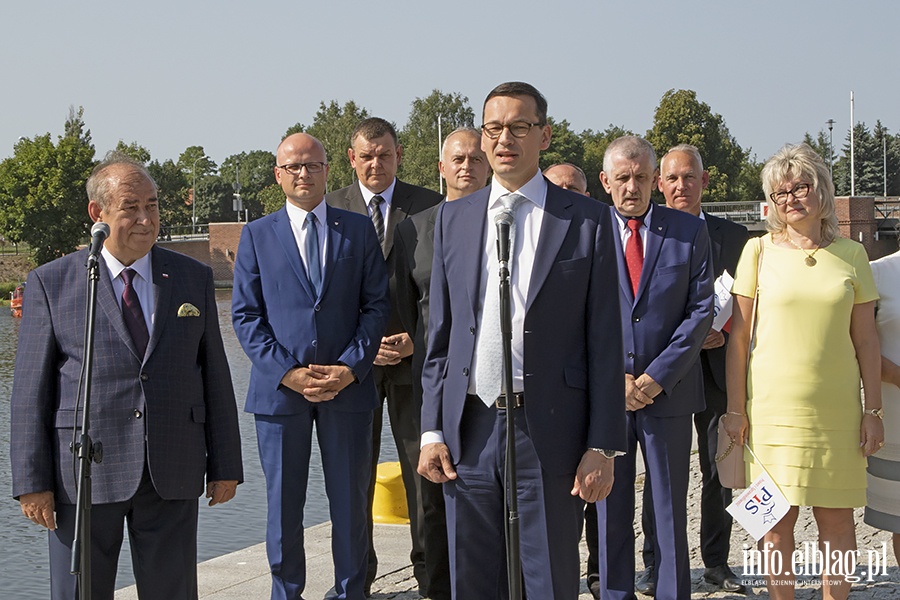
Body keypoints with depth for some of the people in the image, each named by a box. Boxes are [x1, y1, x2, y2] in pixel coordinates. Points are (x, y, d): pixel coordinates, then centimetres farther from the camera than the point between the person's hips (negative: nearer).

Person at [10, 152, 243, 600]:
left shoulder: (194, 279, 7)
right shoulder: (51, 284, 0)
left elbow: (215, 377, 9)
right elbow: (31, 392, -1)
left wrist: (225, 466, 7)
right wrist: (32, 482, -6)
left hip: (172, 477, 2)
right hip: (84, 476, -2)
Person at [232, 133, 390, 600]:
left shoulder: (358, 230, 7)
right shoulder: (257, 235, 7)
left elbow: (376, 304, 3)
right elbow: (245, 314, 2)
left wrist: (351, 367, -10)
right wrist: (287, 371, -11)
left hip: (347, 387, 0)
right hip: (279, 388, 0)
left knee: (350, 503, 8)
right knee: (283, 504, 7)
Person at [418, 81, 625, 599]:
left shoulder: (587, 220, 0)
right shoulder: (454, 218, 10)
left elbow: (605, 341, -2)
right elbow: (440, 333, 11)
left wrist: (603, 445, -7)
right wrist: (432, 429, 5)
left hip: (550, 434, -3)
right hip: (469, 431, 3)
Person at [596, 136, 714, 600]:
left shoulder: (689, 232, 3)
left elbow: (700, 310, -2)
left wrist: (657, 376, -10)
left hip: (669, 391, 0)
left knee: (670, 507, 6)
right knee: (610, 509, 8)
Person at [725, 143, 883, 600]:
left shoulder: (851, 255, 6)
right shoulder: (759, 251, 1)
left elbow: (866, 341, 8)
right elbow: (738, 337, 2)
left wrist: (872, 410, 3)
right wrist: (735, 408, -2)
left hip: (836, 409, 1)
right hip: (771, 406, -1)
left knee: (836, 517, 5)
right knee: (776, 519, 2)